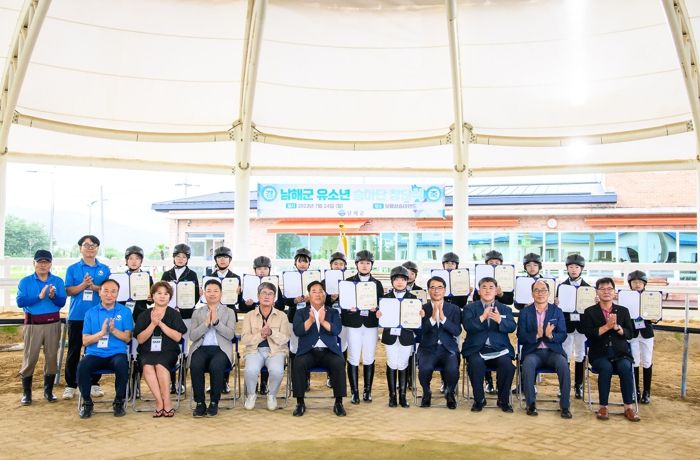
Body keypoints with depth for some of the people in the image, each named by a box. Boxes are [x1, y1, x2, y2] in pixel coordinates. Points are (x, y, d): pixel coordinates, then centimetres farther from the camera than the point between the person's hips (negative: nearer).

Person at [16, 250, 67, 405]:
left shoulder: (58, 281, 5)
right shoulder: (25, 281, 3)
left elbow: (62, 302, -3)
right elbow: (20, 301, -10)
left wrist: (53, 296, -23)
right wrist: (39, 296, -21)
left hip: (53, 323, 1)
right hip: (33, 324, -1)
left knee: (51, 356, 5)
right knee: (30, 357, -1)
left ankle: (48, 390, 17)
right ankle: (26, 392, 9)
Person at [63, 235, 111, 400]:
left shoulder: (105, 269, 8)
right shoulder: (72, 269, 5)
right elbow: (68, 291, -1)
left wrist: (94, 287, -14)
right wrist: (83, 285, -18)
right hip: (77, 316, -1)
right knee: (74, 351, 4)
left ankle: (94, 384, 15)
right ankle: (70, 385, 13)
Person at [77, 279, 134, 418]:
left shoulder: (125, 312, 10)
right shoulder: (91, 313, 12)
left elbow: (127, 338, 3)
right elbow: (85, 341, 5)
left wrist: (113, 330, -13)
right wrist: (101, 332, -11)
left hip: (117, 353, -1)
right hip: (95, 354, 1)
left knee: (122, 365, -35)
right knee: (82, 366, -31)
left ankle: (119, 402, -12)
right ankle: (87, 402, -6)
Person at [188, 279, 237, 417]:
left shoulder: (229, 312, 15)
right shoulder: (197, 312, 19)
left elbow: (230, 335, 0)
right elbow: (192, 336, 6)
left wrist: (216, 322, -12)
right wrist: (206, 323, -7)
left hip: (220, 349, -1)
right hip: (201, 348, 1)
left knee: (216, 366, -35)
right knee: (195, 365, -33)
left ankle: (214, 402, -17)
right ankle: (200, 403, -18)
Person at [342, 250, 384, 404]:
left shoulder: (377, 283, 11)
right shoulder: (349, 282, 7)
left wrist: (376, 308, -12)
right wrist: (349, 307, -17)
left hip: (371, 324, 1)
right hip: (353, 323, -1)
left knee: (369, 359, 3)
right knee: (353, 358, -3)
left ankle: (368, 391, 14)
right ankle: (354, 392, 4)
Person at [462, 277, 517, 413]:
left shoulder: (505, 309, 16)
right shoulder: (470, 308, 11)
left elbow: (512, 327, -1)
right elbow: (468, 326, -6)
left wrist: (499, 320, -21)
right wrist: (482, 317, -22)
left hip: (499, 348, 1)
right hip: (477, 348, -1)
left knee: (507, 364, -28)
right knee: (476, 364, -32)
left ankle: (503, 400, -5)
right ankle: (479, 399, -10)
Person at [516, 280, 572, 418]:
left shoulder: (557, 311, 9)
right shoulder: (525, 312, 6)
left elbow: (563, 335, 2)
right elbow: (521, 337, -1)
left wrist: (550, 335, -20)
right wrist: (536, 335, -20)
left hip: (553, 351, 1)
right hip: (533, 351, -1)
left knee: (563, 364, -30)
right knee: (528, 364, -34)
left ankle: (565, 405, -19)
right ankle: (531, 404, -19)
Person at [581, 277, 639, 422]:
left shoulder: (623, 311, 14)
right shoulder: (590, 312, 7)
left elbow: (630, 334, 4)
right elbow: (589, 334, -7)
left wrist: (616, 327, -14)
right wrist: (607, 326, -17)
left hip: (620, 353, 2)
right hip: (599, 354, -2)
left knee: (625, 367, -31)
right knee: (606, 367, -33)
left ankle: (629, 407, -21)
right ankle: (603, 407, -21)